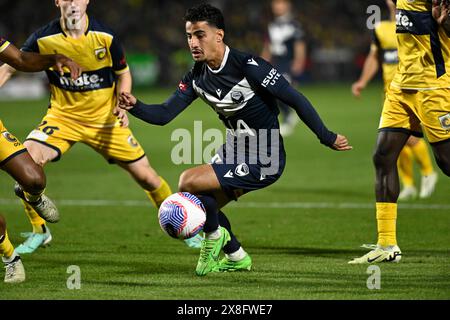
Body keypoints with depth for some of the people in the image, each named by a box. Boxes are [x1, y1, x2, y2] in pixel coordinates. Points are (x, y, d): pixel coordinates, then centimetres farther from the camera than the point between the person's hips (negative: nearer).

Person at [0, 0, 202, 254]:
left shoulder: (105, 37, -13)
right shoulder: (43, 39, -14)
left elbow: (123, 73, 2)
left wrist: (122, 105, -14)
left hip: (105, 119, 0)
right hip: (63, 116, 0)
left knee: (146, 176, 0)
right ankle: (39, 232, -4)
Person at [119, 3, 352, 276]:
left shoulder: (247, 66, -23)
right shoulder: (197, 77, -1)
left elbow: (295, 99, -19)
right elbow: (165, 114, -3)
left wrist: (327, 138, -15)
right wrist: (135, 107, -23)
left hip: (264, 161, -8)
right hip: (235, 151, 8)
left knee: (188, 182, -18)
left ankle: (215, 235, 8)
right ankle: (237, 257, 34)